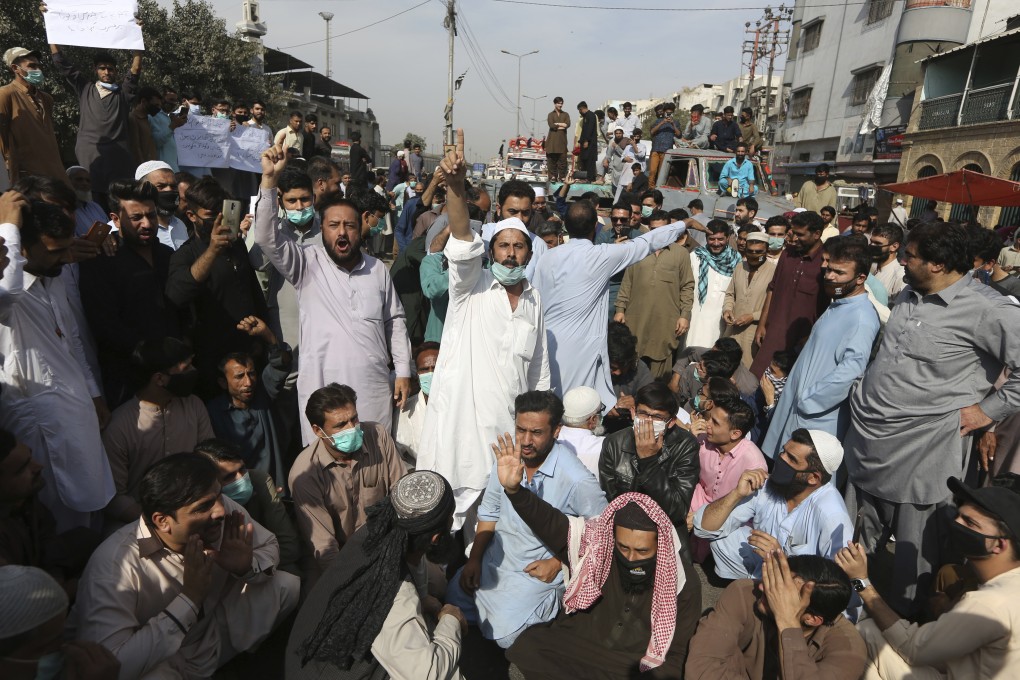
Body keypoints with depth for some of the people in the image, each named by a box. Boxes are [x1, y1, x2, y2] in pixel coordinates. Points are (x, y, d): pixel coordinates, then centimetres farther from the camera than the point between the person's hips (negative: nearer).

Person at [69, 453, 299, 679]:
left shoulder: (225, 510, -18)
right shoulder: (114, 564, -32)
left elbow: (270, 547, -1)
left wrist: (248, 566, -24)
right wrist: (189, 599, -36)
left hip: (215, 637, 6)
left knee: (289, 585, -8)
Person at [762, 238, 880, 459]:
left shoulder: (862, 317, -19)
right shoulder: (837, 305, 11)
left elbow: (851, 369, -28)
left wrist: (809, 400, -19)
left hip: (820, 415, -9)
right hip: (800, 404, 9)